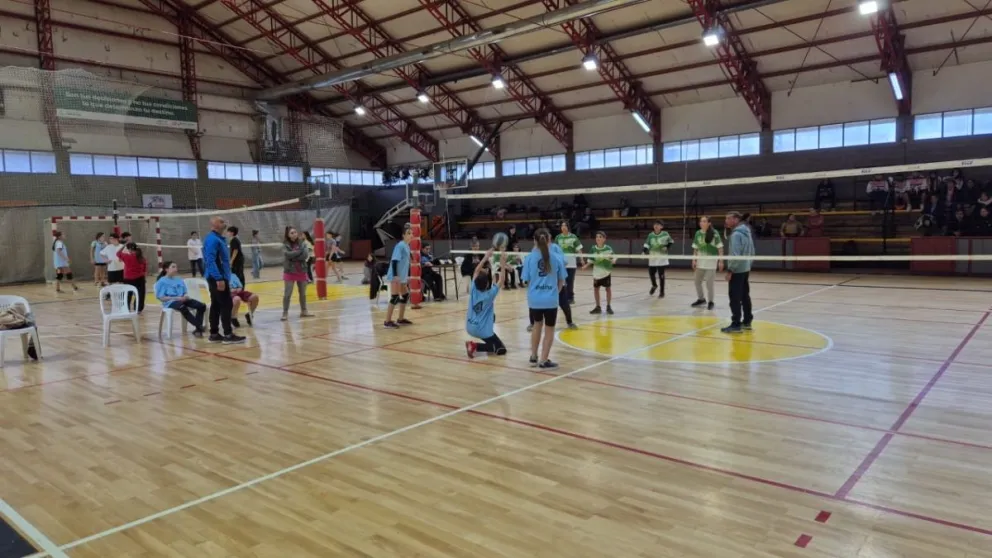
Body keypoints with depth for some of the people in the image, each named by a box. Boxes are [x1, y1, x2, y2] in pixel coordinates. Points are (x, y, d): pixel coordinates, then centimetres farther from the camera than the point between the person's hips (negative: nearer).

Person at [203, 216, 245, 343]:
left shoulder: (219, 238, 16)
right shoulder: (212, 239, -16)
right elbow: (211, 261, -23)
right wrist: (219, 278, -27)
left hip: (216, 278, 10)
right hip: (217, 278, -10)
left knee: (216, 306, 11)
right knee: (226, 305, -8)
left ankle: (214, 334, 15)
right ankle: (228, 335, -6)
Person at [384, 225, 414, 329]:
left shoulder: (407, 246, 15)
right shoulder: (400, 245, -13)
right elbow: (394, 261, -21)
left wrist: (408, 276, 26)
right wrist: (395, 275, -28)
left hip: (402, 277, 10)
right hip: (395, 277, -10)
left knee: (406, 295, 14)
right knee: (395, 297, -11)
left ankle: (400, 319, 25)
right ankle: (388, 321, -7)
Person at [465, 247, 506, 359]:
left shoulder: (473, 290, -5)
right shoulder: (489, 295, -16)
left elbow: (476, 271, 5)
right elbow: (501, 280, -13)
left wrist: (486, 257, 5)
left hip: (470, 327, 7)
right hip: (482, 330, -7)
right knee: (501, 350, 1)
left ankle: (490, 346, 26)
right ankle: (475, 346, -11)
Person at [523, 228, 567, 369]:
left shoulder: (529, 258, -6)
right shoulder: (557, 258, -5)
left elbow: (527, 280, -1)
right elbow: (562, 281, 2)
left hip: (534, 299, 2)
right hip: (551, 299, -2)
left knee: (537, 326, 24)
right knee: (549, 329, 13)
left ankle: (533, 357, 33)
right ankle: (543, 361, 16)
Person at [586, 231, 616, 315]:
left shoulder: (608, 248, -10)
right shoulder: (593, 248, -2)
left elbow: (613, 257, -7)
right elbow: (591, 259, 4)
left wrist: (613, 260, -29)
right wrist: (586, 265, -9)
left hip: (606, 271, -3)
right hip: (597, 272, 3)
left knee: (608, 288, 4)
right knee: (595, 289, 6)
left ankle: (608, 307, 18)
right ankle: (598, 307, 21)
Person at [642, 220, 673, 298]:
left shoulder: (665, 234, -5)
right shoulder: (650, 235, -1)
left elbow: (671, 241, 9)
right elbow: (647, 244, -4)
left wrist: (667, 247, -8)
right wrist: (645, 251, -22)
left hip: (662, 257, -2)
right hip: (652, 257, 2)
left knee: (661, 275, -2)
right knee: (651, 273, 5)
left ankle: (662, 292, 13)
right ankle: (654, 285, 38)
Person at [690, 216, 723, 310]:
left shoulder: (714, 233, -12)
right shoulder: (698, 233, 2)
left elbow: (720, 248, -9)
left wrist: (721, 261, -11)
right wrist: (694, 260, 6)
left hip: (711, 261, -5)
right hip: (700, 261, 5)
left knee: (709, 283, 0)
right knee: (697, 281, 12)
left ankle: (710, 302, 16)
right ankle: (701, 299, 30)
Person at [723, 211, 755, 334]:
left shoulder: (736, 234, -18)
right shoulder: (746, 232, 13)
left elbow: (735, 255, -23)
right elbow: (752, 252, 18)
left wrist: (730, 270, -19)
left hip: (737, 270, -10)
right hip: (745, 269, 10)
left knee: (735, 298, -6)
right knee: (745, 296, 15)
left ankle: (736, 325, -5)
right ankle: (747, 322, 21)